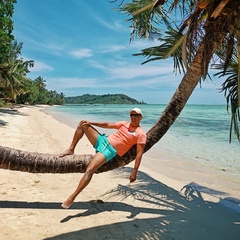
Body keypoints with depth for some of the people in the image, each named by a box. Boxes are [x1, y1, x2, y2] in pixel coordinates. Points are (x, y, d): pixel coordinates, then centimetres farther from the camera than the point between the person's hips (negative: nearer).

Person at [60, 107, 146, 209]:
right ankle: (71, 149, 10)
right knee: (83, 124, 6)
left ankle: (72, 197, -17)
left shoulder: (141, 133, -6)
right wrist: (91, 123, 3)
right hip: (103, 140, 8)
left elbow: (139, 153, -13)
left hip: (110, 151, -7)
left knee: (89, 170, -26)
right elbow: (108, 125, 13)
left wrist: (134, 172, -21)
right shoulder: (124, 123, 16)